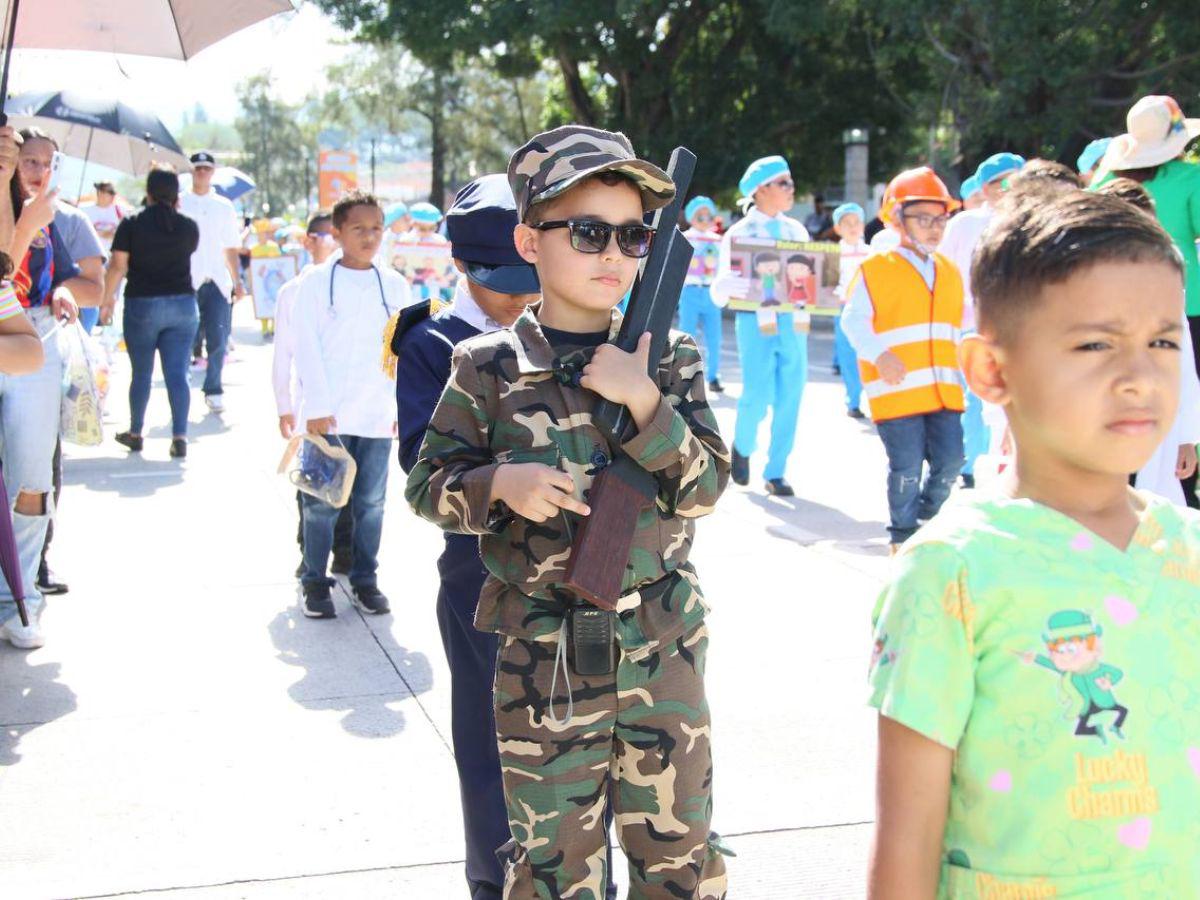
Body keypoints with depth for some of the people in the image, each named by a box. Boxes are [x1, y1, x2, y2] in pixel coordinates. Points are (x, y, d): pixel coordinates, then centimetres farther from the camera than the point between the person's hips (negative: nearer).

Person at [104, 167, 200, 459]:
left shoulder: (132, 223, -4)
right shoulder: (189, 226, 2)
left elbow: (118, 266, -6)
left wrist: (108, 298, 6)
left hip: (142, 304, -1)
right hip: (183, 304, 1)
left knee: (141, 373, 11)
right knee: (177, 373, -2)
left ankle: (135, 433, 22)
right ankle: (179, 436, -11)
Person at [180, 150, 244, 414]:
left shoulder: (224, 206, 14)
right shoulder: (178, 203, 7)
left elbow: (231, 248, 15)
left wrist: (237, 281, 9)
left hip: (216, 281, 2)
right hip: (186, 282, -2)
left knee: (218, 340, -3)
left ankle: (213, 390, 6)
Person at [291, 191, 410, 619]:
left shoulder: (394, 285, 8)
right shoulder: (316, 281, -1)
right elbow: (307, 348, -5)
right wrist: (317, 407, -11)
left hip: (377, 416, 3)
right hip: (327, 415, -3)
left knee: (371, 501, 8)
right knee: (321, 501, 2)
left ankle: (365, 580, 20)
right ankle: (315, 582, 13)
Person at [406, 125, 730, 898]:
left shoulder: (669, 359, -1)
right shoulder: (490, 369, -5)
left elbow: (705, 487, -6)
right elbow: (427, 484, 1)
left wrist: (645, 402, -20)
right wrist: (500, 482, -19)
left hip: (664, 646, 2)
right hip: (543, 657, -1)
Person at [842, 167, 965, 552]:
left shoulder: (949, 272, 15)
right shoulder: (875, 269, -4)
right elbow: (854, 320, -8)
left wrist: (960, 366, 15)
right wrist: (878, 355, -23)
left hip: (943, 387, 5)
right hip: (897, 388, -5)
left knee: (949, 461, 3)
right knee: (907, 466, -2)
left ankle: (927, 521, 25)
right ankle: (903, 533, 17)